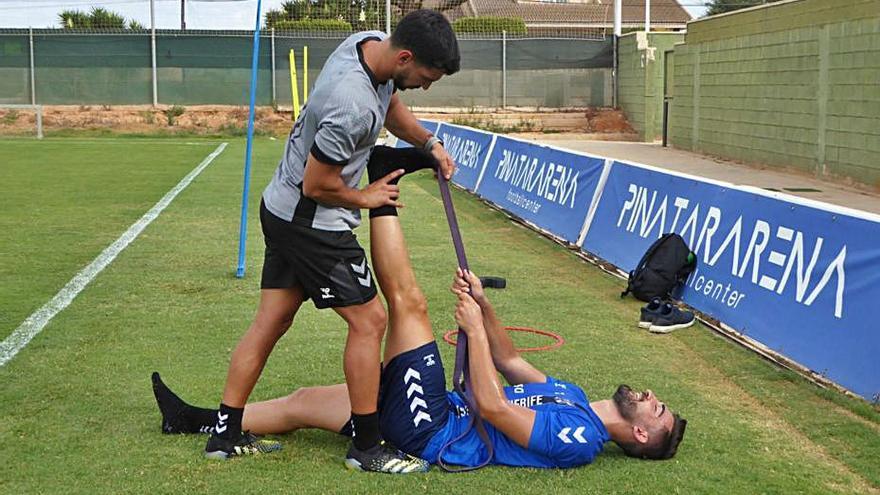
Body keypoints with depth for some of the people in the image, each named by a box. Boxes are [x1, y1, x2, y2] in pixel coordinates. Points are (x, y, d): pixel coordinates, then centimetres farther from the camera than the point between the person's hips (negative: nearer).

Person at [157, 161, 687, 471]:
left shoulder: (577, 441, -18)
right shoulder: (572, 397, 11)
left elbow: (491, 405, -25)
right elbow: (509, 360, 19)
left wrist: (475, 329, -18)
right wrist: (483, 304, 4)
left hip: (429, 432, -9)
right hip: (436, 411, 9)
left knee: (409, 303, -15)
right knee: (305, 400, 11)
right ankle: (202, 421, 23)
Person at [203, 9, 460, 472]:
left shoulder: (371, 41, -3)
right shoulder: (353, 106, -33)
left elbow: (391, 105, 19)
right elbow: (318, 186, -21)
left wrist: (428, 142, 5)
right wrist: (365, 198, -4)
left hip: (281, 208, 10)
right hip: (312, 222, -10)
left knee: (271, 322, 13)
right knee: (368, 320, -2)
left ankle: (225, 434, 22)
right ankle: (366, 445, 10)